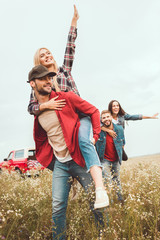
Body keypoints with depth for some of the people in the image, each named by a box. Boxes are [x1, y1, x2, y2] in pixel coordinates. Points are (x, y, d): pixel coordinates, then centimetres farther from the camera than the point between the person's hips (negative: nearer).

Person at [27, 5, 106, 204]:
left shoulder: (64, 70, 12)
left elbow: (70, 48, 3)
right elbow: (31, 108, 1)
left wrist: (74, 22, -1)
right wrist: (45, 105, -18)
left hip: (79, 114, -2)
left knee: (83, 141, -30)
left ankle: (100, 189, -44)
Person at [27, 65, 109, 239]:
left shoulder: (66, 98, -7)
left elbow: (93, 111, -2)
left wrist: (95, 136, -8)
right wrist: (46, 157, 14)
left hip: (79, 159, -3)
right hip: (59, 163, 4)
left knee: (96, 199, 3)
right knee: (58, 206, 2)